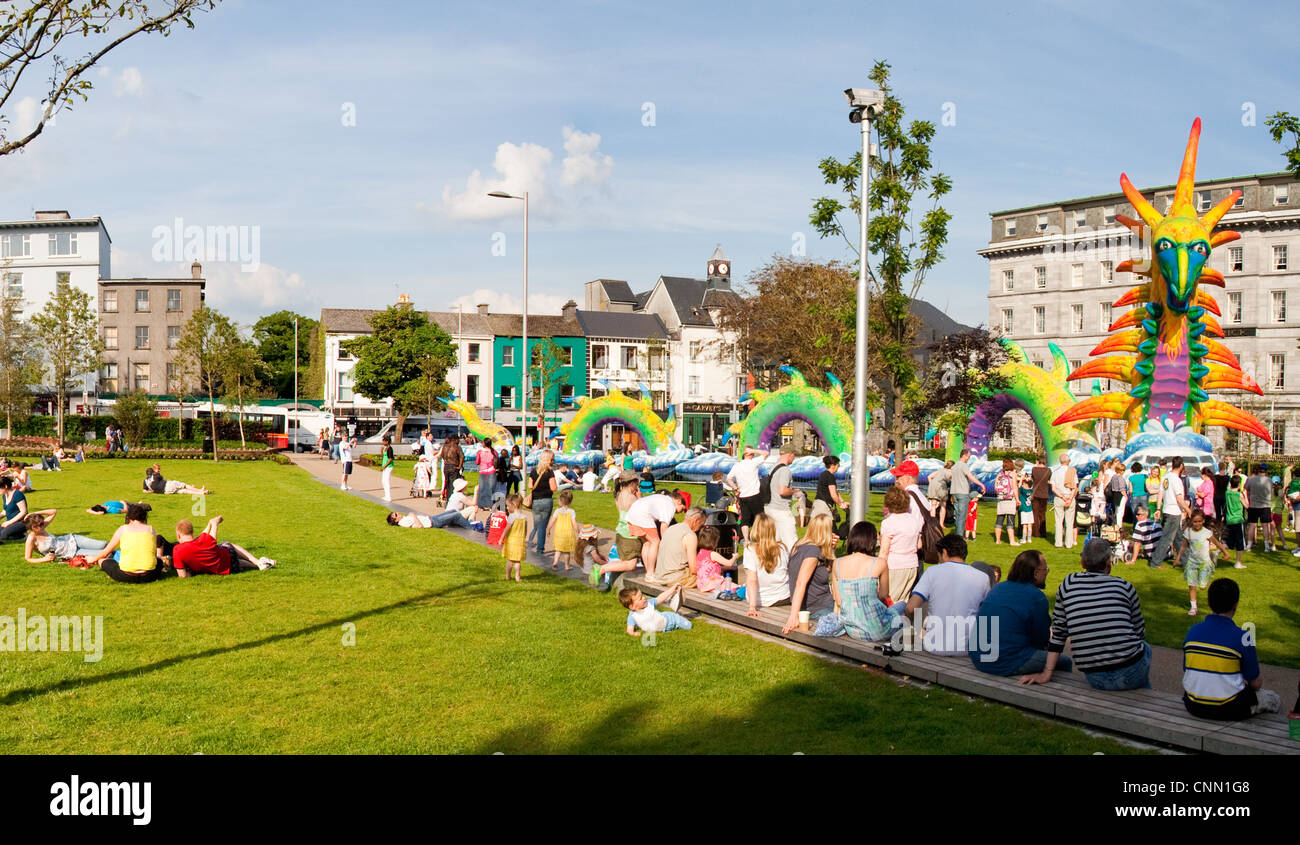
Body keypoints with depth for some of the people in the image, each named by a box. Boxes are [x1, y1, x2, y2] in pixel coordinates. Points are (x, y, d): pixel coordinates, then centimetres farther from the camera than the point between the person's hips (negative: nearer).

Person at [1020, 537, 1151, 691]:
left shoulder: (1068, 584, 3)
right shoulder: (1124, 586, 0)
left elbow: (1058, 632, 6)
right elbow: (1140, 632, 10)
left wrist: (1046, 673, 11)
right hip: (1130, 674, -2)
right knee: (1145, 649, 34)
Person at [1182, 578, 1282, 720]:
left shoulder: (1193, 631, -3)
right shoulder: (1243, 638, -15)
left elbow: (1186, 672, 5)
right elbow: (1255, 684, -6)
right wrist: (1260, 679, 17)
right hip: (1228, 710, -4)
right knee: (1274, 700, 20)